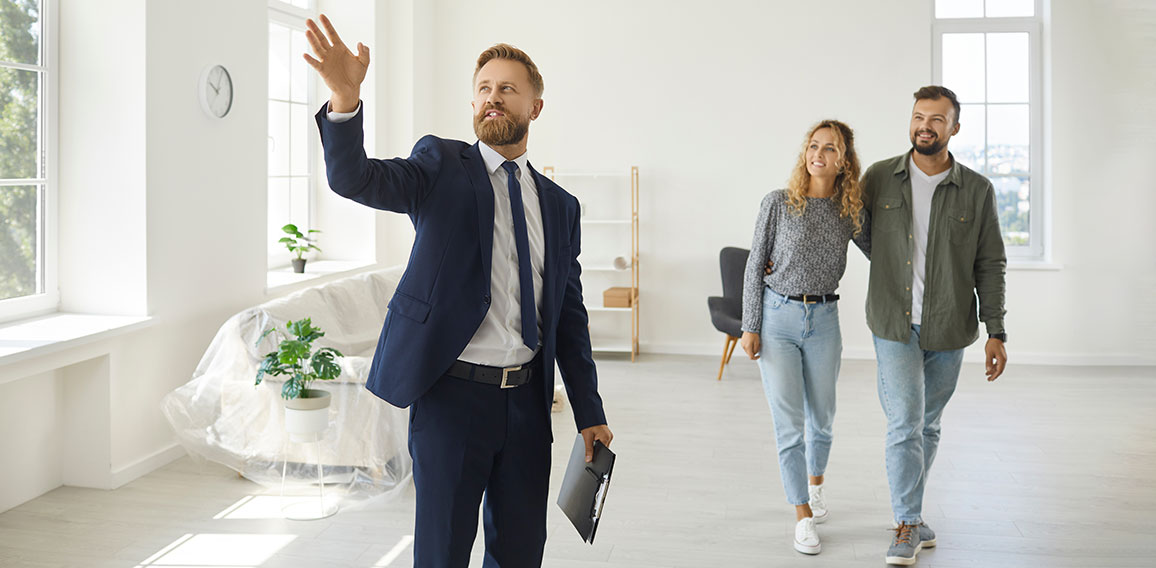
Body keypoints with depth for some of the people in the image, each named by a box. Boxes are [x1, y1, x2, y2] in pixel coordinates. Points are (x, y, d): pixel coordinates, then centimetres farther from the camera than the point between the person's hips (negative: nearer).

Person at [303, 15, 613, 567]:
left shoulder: (560, 205, 12)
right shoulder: (441, 164, 2)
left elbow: (570, 315, 14)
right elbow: (356, 179, -16)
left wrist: (589, 414, 11)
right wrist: (345, 99, -36)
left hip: (527, 400, 4)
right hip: (453, 393, -4)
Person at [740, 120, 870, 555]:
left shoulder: (850, 212, 3)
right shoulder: (778, 203, -5)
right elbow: (755, 266, -2)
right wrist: (750, 327, -5)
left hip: (823, 321, 3)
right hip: (778, 318, -3)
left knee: (821, 419, 15)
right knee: (789, 424, -3)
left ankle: (815, 484, 44)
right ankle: (803, 517, 9)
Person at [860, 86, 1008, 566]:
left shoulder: (977, 190, -2)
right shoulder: (879, 179, -1)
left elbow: (990, 265, 1)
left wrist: (995, 333, -4)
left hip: (948, 330, 1)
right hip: (895, 326, -1)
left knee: (928, 426, 13)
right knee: (905, 424, -8)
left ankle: (910, 511, 30)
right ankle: (908, 526, 2)